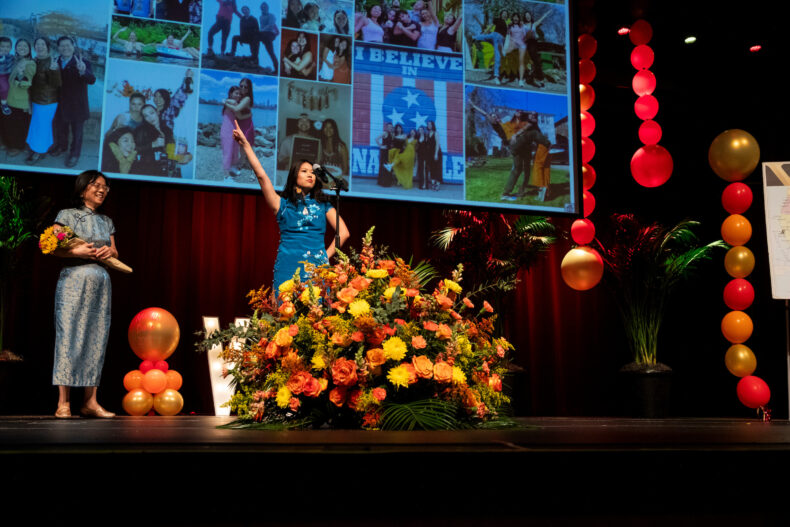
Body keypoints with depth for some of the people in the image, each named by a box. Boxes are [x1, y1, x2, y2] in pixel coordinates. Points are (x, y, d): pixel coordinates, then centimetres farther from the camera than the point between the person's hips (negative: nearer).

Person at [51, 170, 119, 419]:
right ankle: (63, 402, -6)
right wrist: (76, 251, -18)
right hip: (74, 280, -5)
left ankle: (90, 401, 5)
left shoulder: (107, 221, 19)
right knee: (69, 336, -8)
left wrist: (110, 251, -4)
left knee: (97, 338, 2)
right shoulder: (67, 215, 4)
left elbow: (115, 253, 18)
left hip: (101, 284, 5)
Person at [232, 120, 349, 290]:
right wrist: (245, 144, 0)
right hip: (288, 267, -1)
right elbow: (261, 175, 4)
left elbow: (343, 232, 10)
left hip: (316, 265, 2)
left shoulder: (323, 205, 17)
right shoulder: (282, 204, 12)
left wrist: (327, 255, -1)